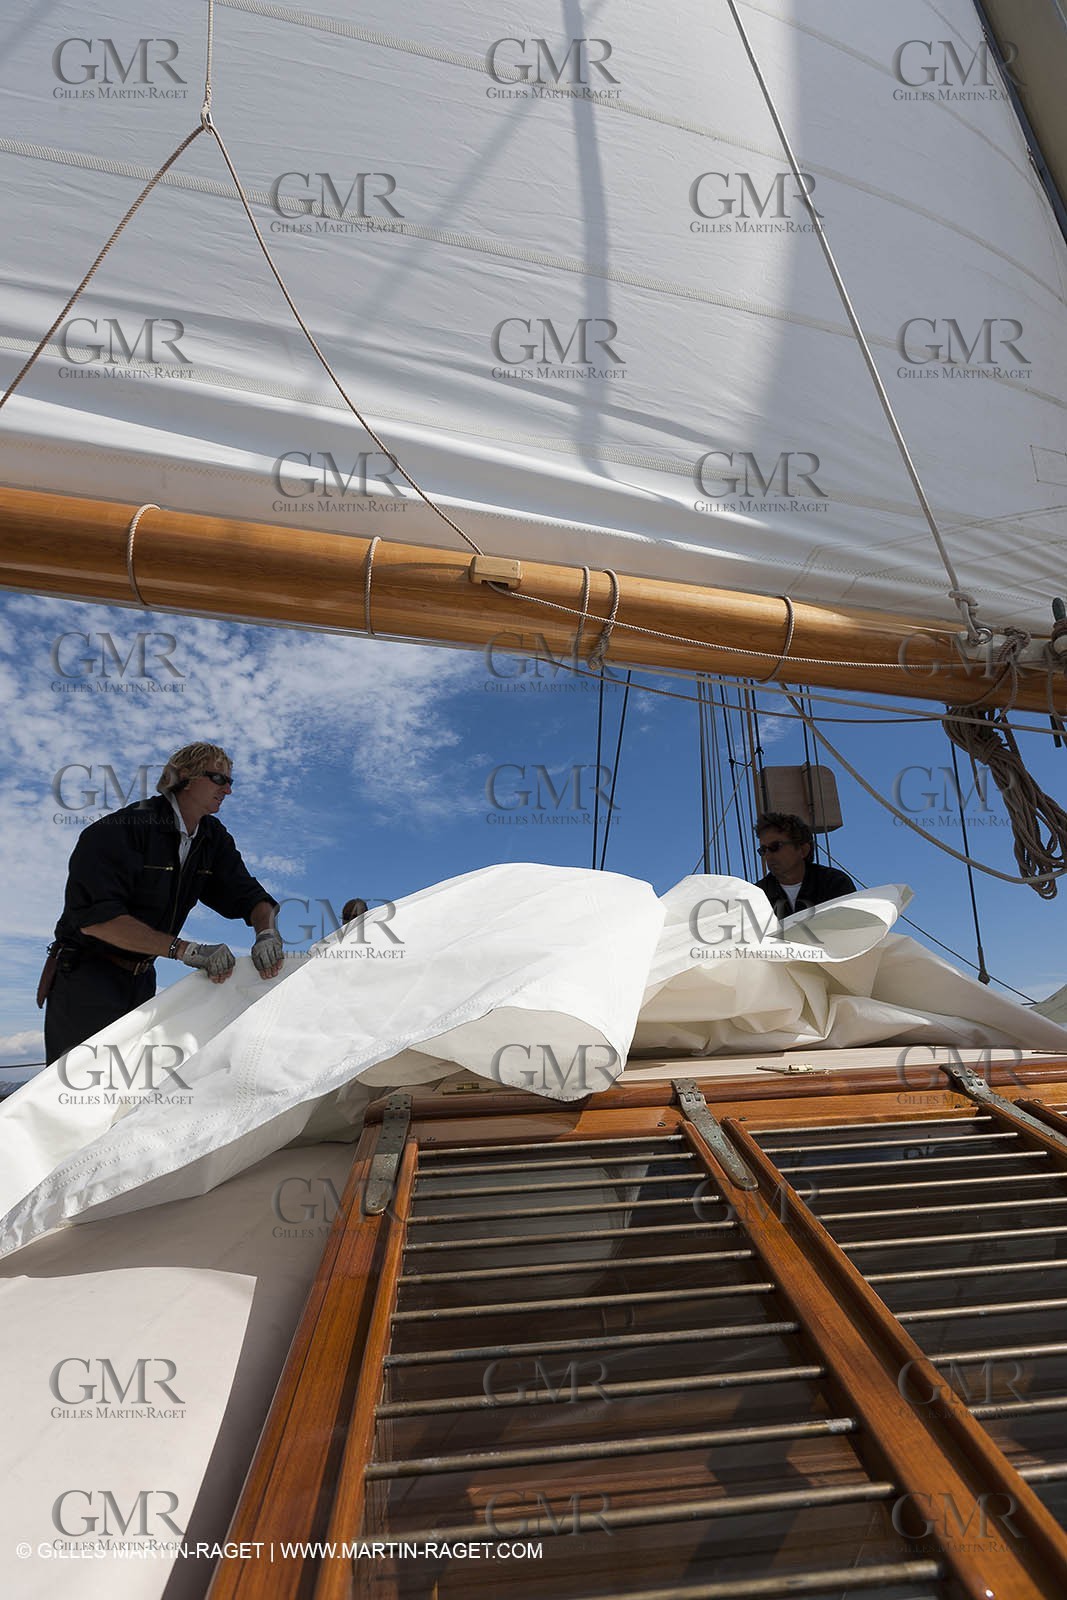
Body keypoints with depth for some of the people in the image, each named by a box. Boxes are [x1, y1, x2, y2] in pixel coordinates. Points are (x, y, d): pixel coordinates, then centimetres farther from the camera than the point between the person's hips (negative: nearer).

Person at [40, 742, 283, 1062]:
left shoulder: (213, 838, 2)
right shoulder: (122, 829, -20)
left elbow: (249, 895, 0)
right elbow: (95, 916, -28)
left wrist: (266, 932, -24)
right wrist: (185, 949, -33)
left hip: (142, 981, 7)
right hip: (85, 977, -6)